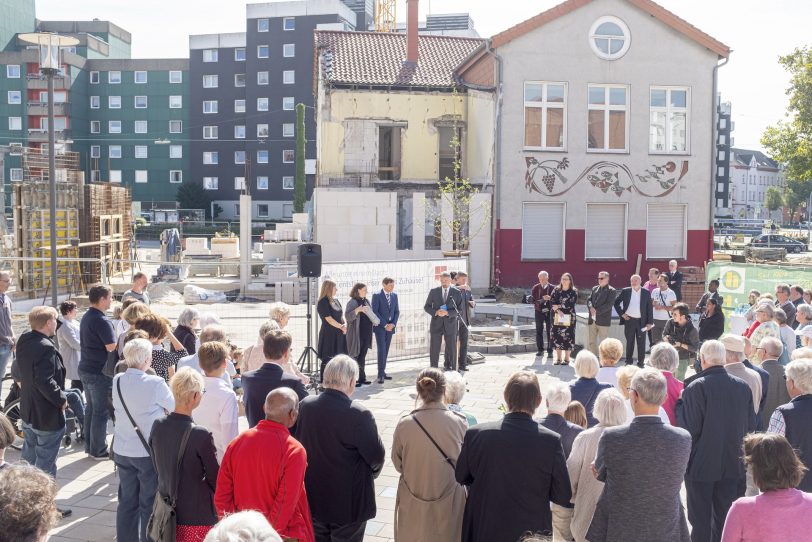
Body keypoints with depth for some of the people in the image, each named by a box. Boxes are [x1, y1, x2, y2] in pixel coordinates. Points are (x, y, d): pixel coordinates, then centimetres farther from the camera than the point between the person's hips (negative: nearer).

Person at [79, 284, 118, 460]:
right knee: (101, 412, 0)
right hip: (99, 372, -9)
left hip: (85, 369, 9)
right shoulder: (101, 321, -20)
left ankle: (89, 446, 27)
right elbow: (112, 347, -24)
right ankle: (99, 451, 7)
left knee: (91, 408, 18)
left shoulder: (86, 317, 10)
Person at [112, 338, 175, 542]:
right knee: (149, 503, 8)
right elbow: (174, 407, -6)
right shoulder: (155, 383, -19)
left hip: (122, 450, 5)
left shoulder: (117, 381, -4)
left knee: (127, 501, 15)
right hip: (149, 451, -5)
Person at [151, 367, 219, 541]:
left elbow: (158, 468, 7)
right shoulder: (200, 435, -23)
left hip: (166, 512, 6)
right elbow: (215, 479, -12)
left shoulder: (158, 426, -6)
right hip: (196, 517, -6)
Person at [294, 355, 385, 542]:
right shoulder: (359, 415, -23)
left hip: (313, 500, 5)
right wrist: (371, 472, 9)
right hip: (349, 504, -5)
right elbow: (377, 456, -14)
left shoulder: (305, 406, -8)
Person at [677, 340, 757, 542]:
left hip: (701, 465, -4)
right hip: (734, 464, 4)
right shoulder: (743, 386, -3)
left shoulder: (695, 387, -18)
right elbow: (751, 426, 3)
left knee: (700, 520, 8)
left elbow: (689, 428, -18)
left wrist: (681, 403, -5)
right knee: (725, 518, 15)